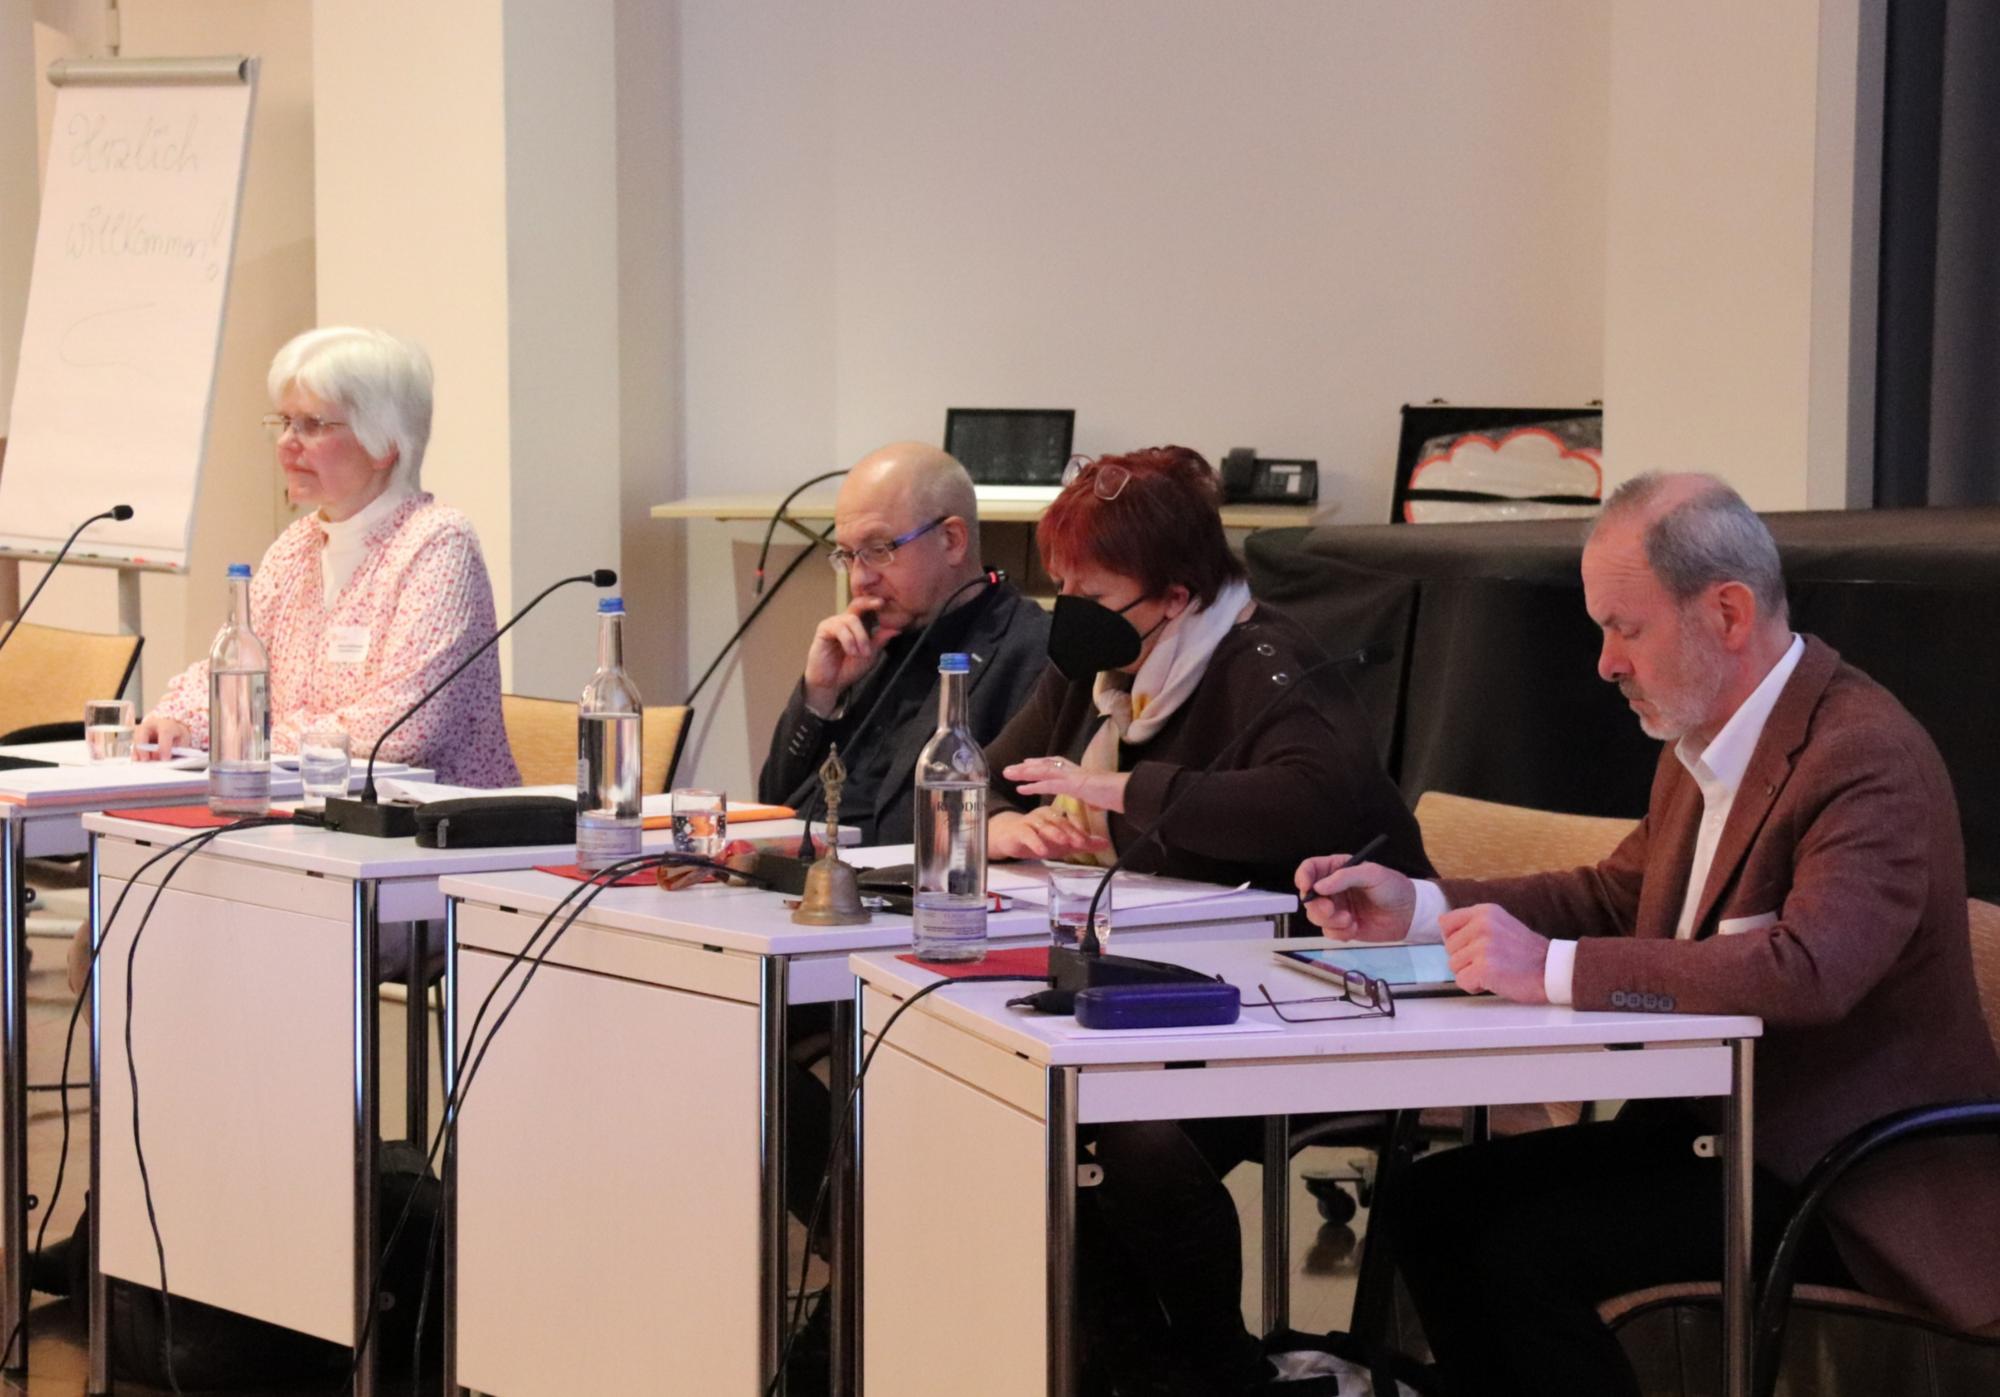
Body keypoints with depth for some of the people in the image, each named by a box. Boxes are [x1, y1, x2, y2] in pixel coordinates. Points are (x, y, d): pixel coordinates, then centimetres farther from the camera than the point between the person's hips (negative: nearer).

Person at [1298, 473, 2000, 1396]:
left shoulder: (1869, 757, -21)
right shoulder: (1703, 745, 9)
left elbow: (1809, 969, -35)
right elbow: (1618, 897, 22)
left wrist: (1553, 970, -34)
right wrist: (1416, 908, 8)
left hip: (1851, 1183, -9)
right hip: (1710, 1121, 9)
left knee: (1525, 1250, -22)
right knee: (1434, 1200, -2)